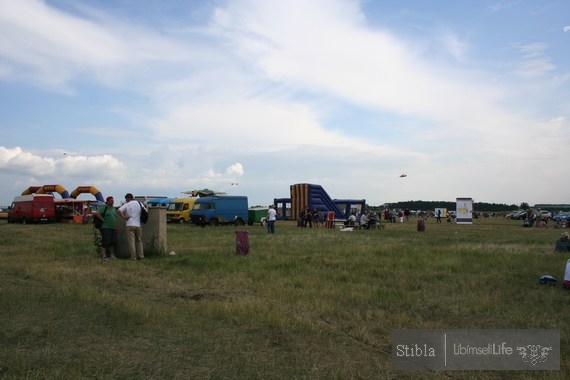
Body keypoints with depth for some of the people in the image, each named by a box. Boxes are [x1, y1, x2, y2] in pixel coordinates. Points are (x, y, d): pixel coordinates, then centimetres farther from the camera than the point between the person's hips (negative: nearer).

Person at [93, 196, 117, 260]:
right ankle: (103, 255, -2)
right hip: (106, 228, -7)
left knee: (113, 242, 7)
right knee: (106, 242, -8)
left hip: (113, 228, 7)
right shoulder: (103, 207, -6)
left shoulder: (114, 209, 18)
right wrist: (103, 220, -16)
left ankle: (112, 255, 16)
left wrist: (116, 227, 18)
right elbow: (96, 213, -20)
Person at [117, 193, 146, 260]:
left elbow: (119, 211, -15)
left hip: (130, 225, -4)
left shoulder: (126, 205, -3)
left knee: (131, 241, -1)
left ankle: (133, 257, -2)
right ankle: (140, 256, 12)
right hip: (138, 225, 4)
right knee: (139, 241, 13)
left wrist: (123, 217, -5)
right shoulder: (139, 203, 8)